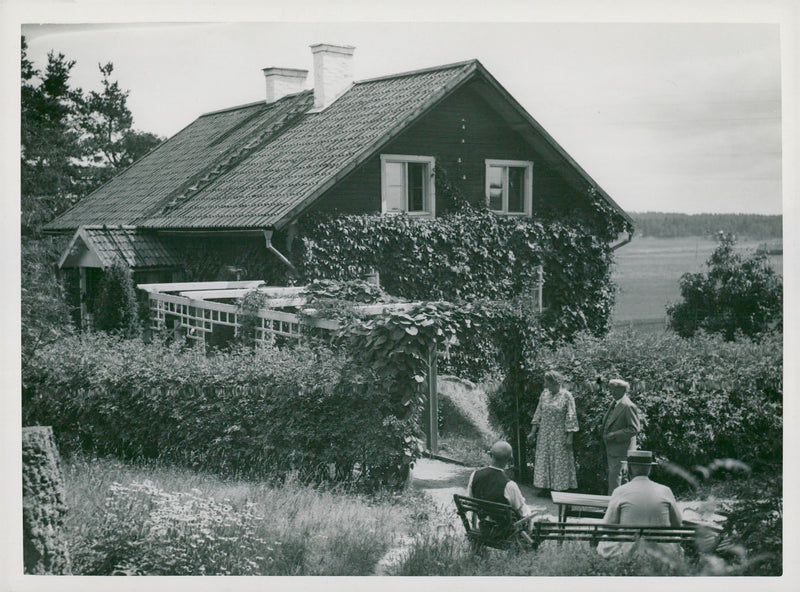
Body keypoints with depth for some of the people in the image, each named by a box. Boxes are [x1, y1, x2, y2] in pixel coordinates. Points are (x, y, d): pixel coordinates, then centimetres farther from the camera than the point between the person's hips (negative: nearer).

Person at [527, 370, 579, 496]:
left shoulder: (566, 396, -10)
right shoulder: (545, 394, 5)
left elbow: (571, 417, -11)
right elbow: (539, 413, 10)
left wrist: (569, 437, -15)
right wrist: (533, 432, 7)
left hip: (559, 435, -5)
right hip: (544, 434, 5)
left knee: (559, 461, -1)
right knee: (543, 459, 7)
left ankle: (559, 488, 6)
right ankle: (545, 486, 16)